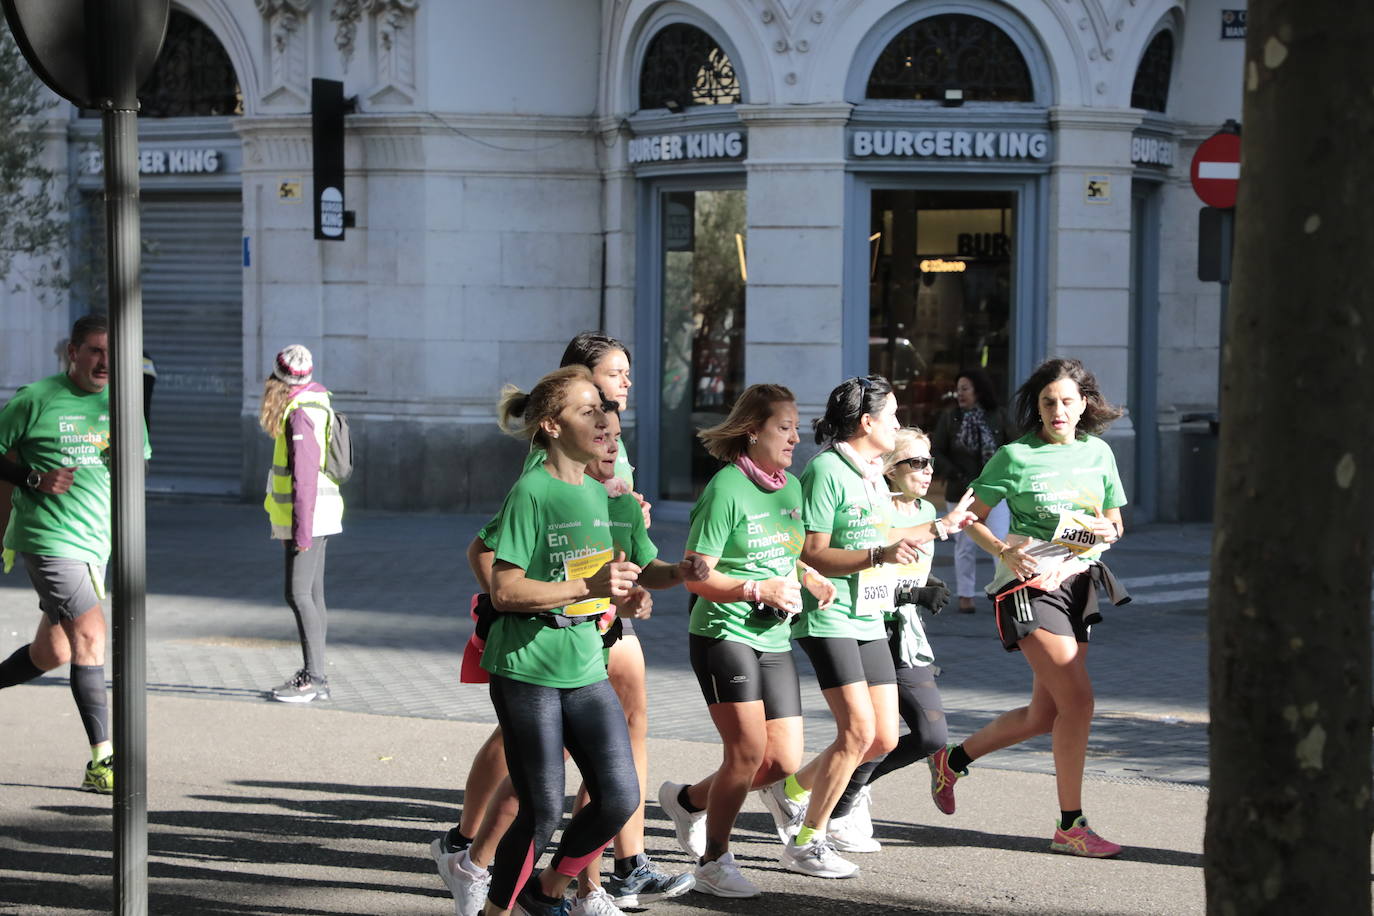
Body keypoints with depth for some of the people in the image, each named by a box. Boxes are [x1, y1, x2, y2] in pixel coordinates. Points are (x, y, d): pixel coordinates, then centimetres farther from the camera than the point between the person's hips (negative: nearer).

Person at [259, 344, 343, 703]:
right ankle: (315, 676, 15)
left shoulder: (300, 414, -18)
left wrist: (301, 529, -23)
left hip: (307, 518, -10)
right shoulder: (315, 404, 13)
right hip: (316, 519, 10)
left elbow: (305, 475, -23)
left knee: (299, 594, -11)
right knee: (312, 595, 11)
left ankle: (313, 677, -13)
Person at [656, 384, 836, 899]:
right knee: (748, 750, -12)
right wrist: (759, 590, -23)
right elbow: (697, 577, -13)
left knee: (785, 760, 3)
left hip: (774, 640, 8)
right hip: (723, 635, -8)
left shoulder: (791, 488, 11)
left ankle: (689, 800, 27)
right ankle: (714, 861, 6)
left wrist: (809, 578, 4)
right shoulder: (726, 489, -12)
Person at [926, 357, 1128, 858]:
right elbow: (969, 516, 2)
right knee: (1077, 698, -17)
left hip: (1078, 581, 6)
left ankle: (952, 759, 32)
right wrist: (1004, 549, -15)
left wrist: (1105, 531, -5)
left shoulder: (1098, 452, 11)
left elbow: (1115, 523, 19)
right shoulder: (1015, 456, -3)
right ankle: (1071, 826, -8)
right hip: (1029, 584, -6)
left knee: (1044, 715, 9)